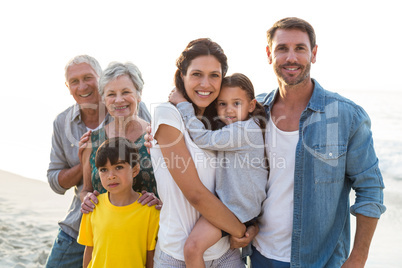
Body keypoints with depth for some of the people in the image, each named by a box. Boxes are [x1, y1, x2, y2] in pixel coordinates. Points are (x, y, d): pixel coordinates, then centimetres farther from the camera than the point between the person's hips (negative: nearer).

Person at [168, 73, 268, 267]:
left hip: (238, 206, -10)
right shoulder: (227, 129, 14)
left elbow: (203, 139, -22)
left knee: (193, 247, -19)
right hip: (223, 200, 10)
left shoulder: (248, 129, -18)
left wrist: (183, 104, -15)